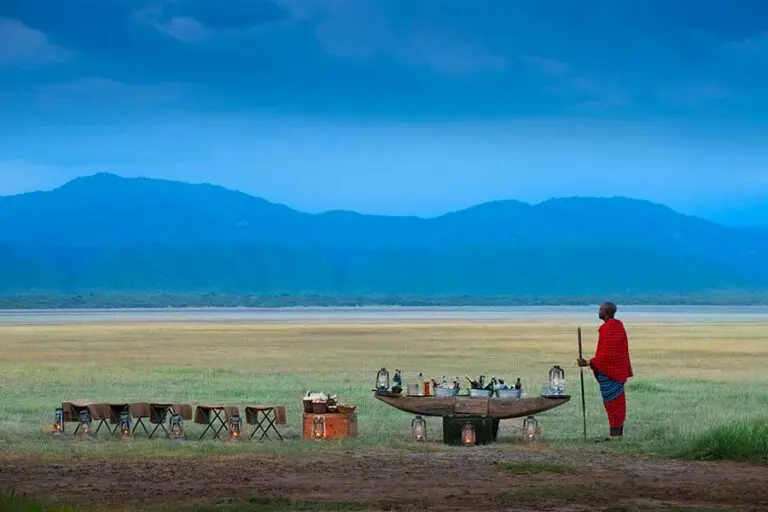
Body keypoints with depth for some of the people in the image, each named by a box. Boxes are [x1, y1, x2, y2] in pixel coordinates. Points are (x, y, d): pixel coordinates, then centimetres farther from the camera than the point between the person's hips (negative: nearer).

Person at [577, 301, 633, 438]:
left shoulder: (607, 329, -20)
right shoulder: (619, 326, 10)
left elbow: (605, 355, -23)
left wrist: (588, 363, -21)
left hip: (608, 372, -10)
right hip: (618, 371, 10)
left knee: (612, 402, -5)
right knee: (618, 402, 13)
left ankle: (615, 434, -2)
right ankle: (618, 433, 18)